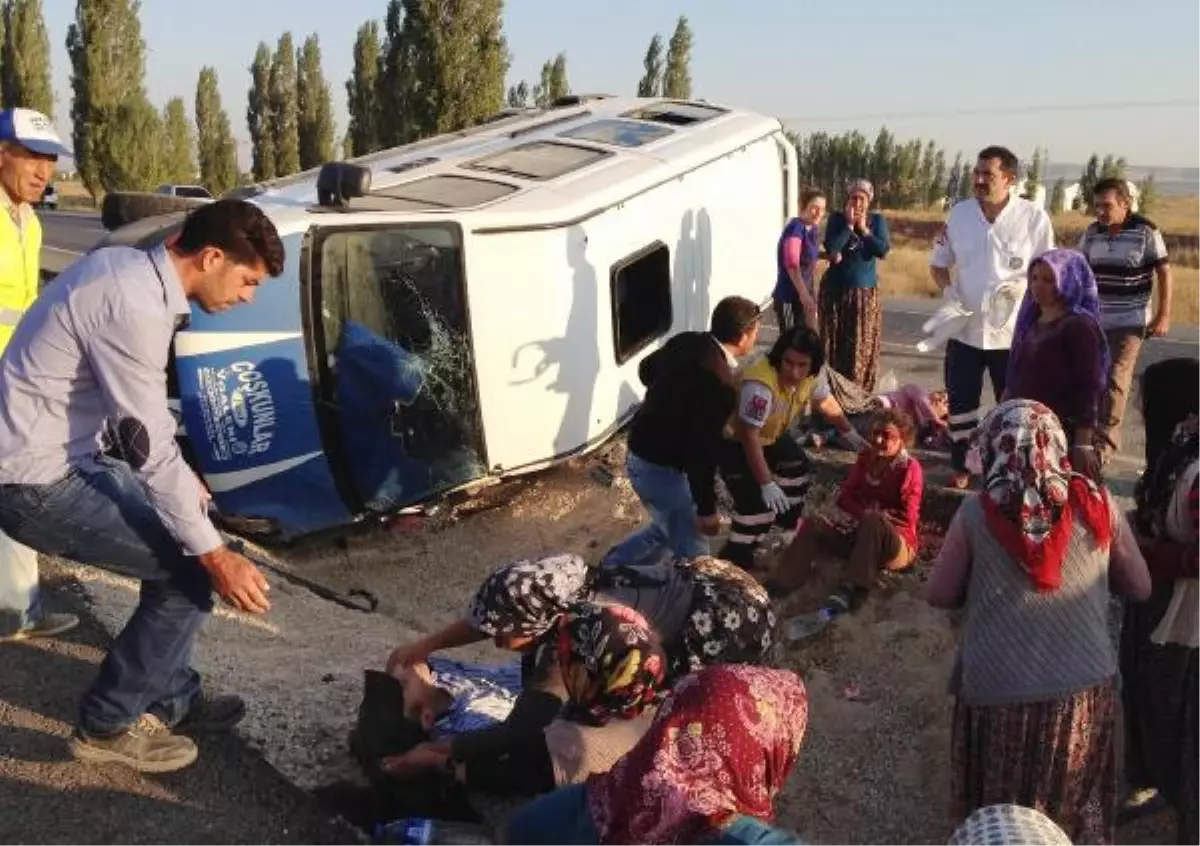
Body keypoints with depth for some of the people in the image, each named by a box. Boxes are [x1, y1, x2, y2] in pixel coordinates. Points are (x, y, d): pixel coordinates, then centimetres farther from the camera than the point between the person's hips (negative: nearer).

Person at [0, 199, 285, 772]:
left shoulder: (130, 268, 4)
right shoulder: (133, 308, -26)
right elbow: (153, 448, -24)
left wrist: (180, 479, 16)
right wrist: (215, 556, -18)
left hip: (60, 456, 10)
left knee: (186, 547, 16)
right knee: (190, 571, -7)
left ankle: (172, 700, 28)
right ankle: (107, 724, 10)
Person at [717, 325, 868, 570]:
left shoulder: (813, 374, -17)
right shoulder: (761, 385, -42)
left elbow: (827, 404, 5)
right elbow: (750, 437, -38)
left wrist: (852, 435, 8)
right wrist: (767, 485, -36)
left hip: (770, 433, 9)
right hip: (732, 439, -9)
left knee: (796, 465, 25)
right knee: (757, 501, -17)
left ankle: (787, 519, 49)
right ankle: (734, 560, -6)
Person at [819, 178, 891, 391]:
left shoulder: (877, 220, 2)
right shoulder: (837, 218, -2)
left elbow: (883, 250, -11)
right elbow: (830, 248, -17)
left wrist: (864, 229, -14)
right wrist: (849, 225, -16)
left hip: (866, 291, 1)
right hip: (836, 290, -1)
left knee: (863, 345, 2)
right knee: (836, 342, 3)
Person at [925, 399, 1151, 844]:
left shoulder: (976, 514, -13)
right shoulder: (1097, 504, -7)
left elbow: (941, 595, -2)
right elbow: (1139, 587, 5)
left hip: (998, 696, -2)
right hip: (1085, 692, 2)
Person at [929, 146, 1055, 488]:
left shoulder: (1034, 217, -9)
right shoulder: (959, 213, 1)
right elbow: (938, 262, 11)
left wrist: (1021, 287, -19)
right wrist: (947, 289, -8)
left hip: (1013, 330, -3)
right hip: (965, 328, 3)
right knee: (960, 402, 10)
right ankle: (961, 466, 25)